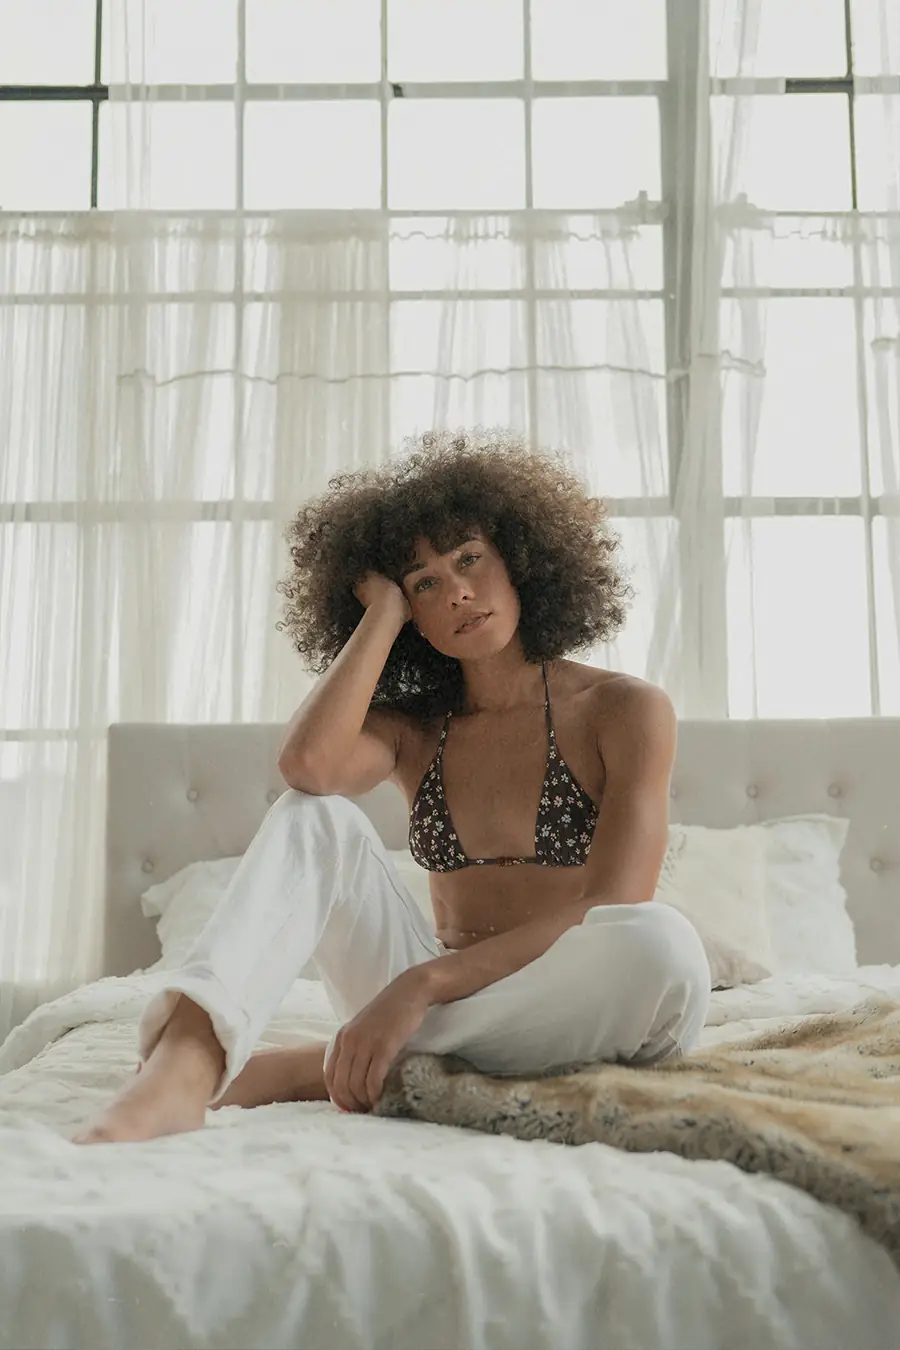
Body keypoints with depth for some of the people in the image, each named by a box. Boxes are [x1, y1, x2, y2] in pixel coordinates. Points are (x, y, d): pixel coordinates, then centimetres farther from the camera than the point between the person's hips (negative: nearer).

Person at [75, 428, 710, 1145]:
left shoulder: (626, 709, -2)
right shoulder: (412, 728, 9)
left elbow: (616, 915, -15)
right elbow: (308, 764, -16)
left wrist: (421, 983, -24)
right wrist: (385, 611, -3)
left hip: (565, 1024, -2)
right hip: (429, 1006, 3)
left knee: (666, 945, -36)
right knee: (318, 816, -16)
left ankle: (316, 1068, -27)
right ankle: (186, 1064, -41)